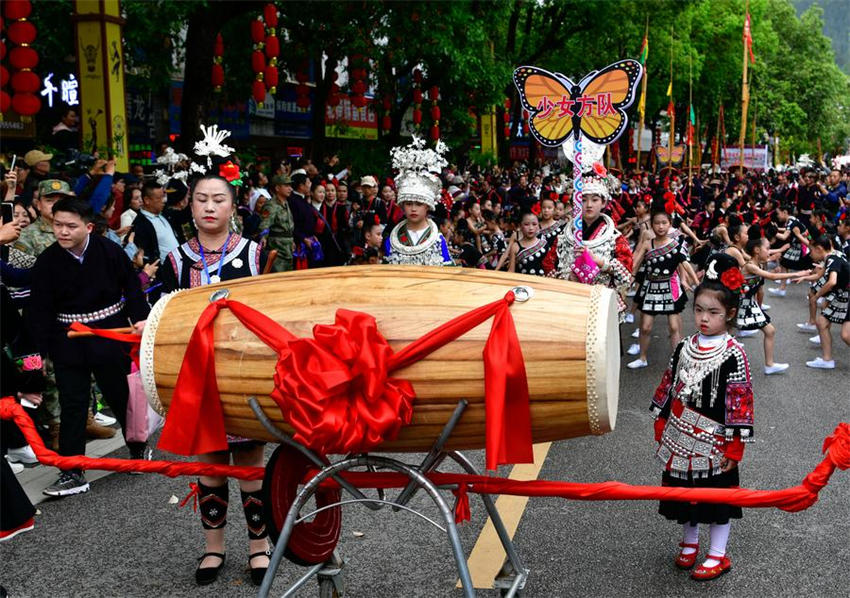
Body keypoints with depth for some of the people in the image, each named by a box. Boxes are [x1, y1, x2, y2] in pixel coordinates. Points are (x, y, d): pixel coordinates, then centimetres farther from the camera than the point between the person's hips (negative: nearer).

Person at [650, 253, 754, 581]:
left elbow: (741, 403, -13)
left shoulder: (734, 355, -14)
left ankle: (718, 554, 24)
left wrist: (734, 448, -12)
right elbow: (668, 388, 10)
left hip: (714, 442, -5)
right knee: (683, 489, 16)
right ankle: (689, 542, 38)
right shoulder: (684, 347, 1)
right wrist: (661, 427, 11)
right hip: (681, 439, 5)